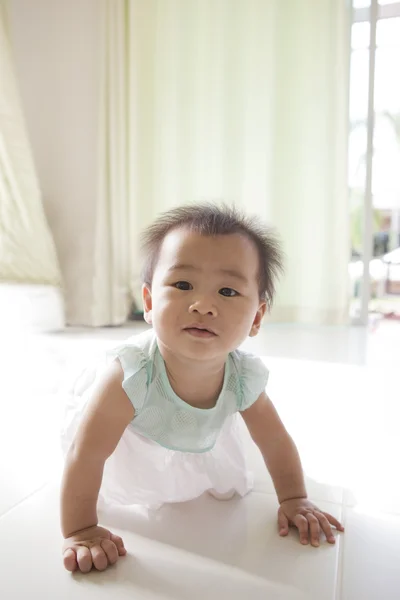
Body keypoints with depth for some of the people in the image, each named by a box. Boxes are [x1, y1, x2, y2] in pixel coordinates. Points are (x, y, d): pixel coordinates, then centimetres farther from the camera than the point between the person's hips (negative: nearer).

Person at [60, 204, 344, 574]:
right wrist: (80, 532, -25)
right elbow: (85, 454, -33)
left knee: (228, 485, 16)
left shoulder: (244, 377, -33)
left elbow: (275, 440, -14)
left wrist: (294, 500, -9)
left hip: (198, 444, 3)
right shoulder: (129, 376, -46)